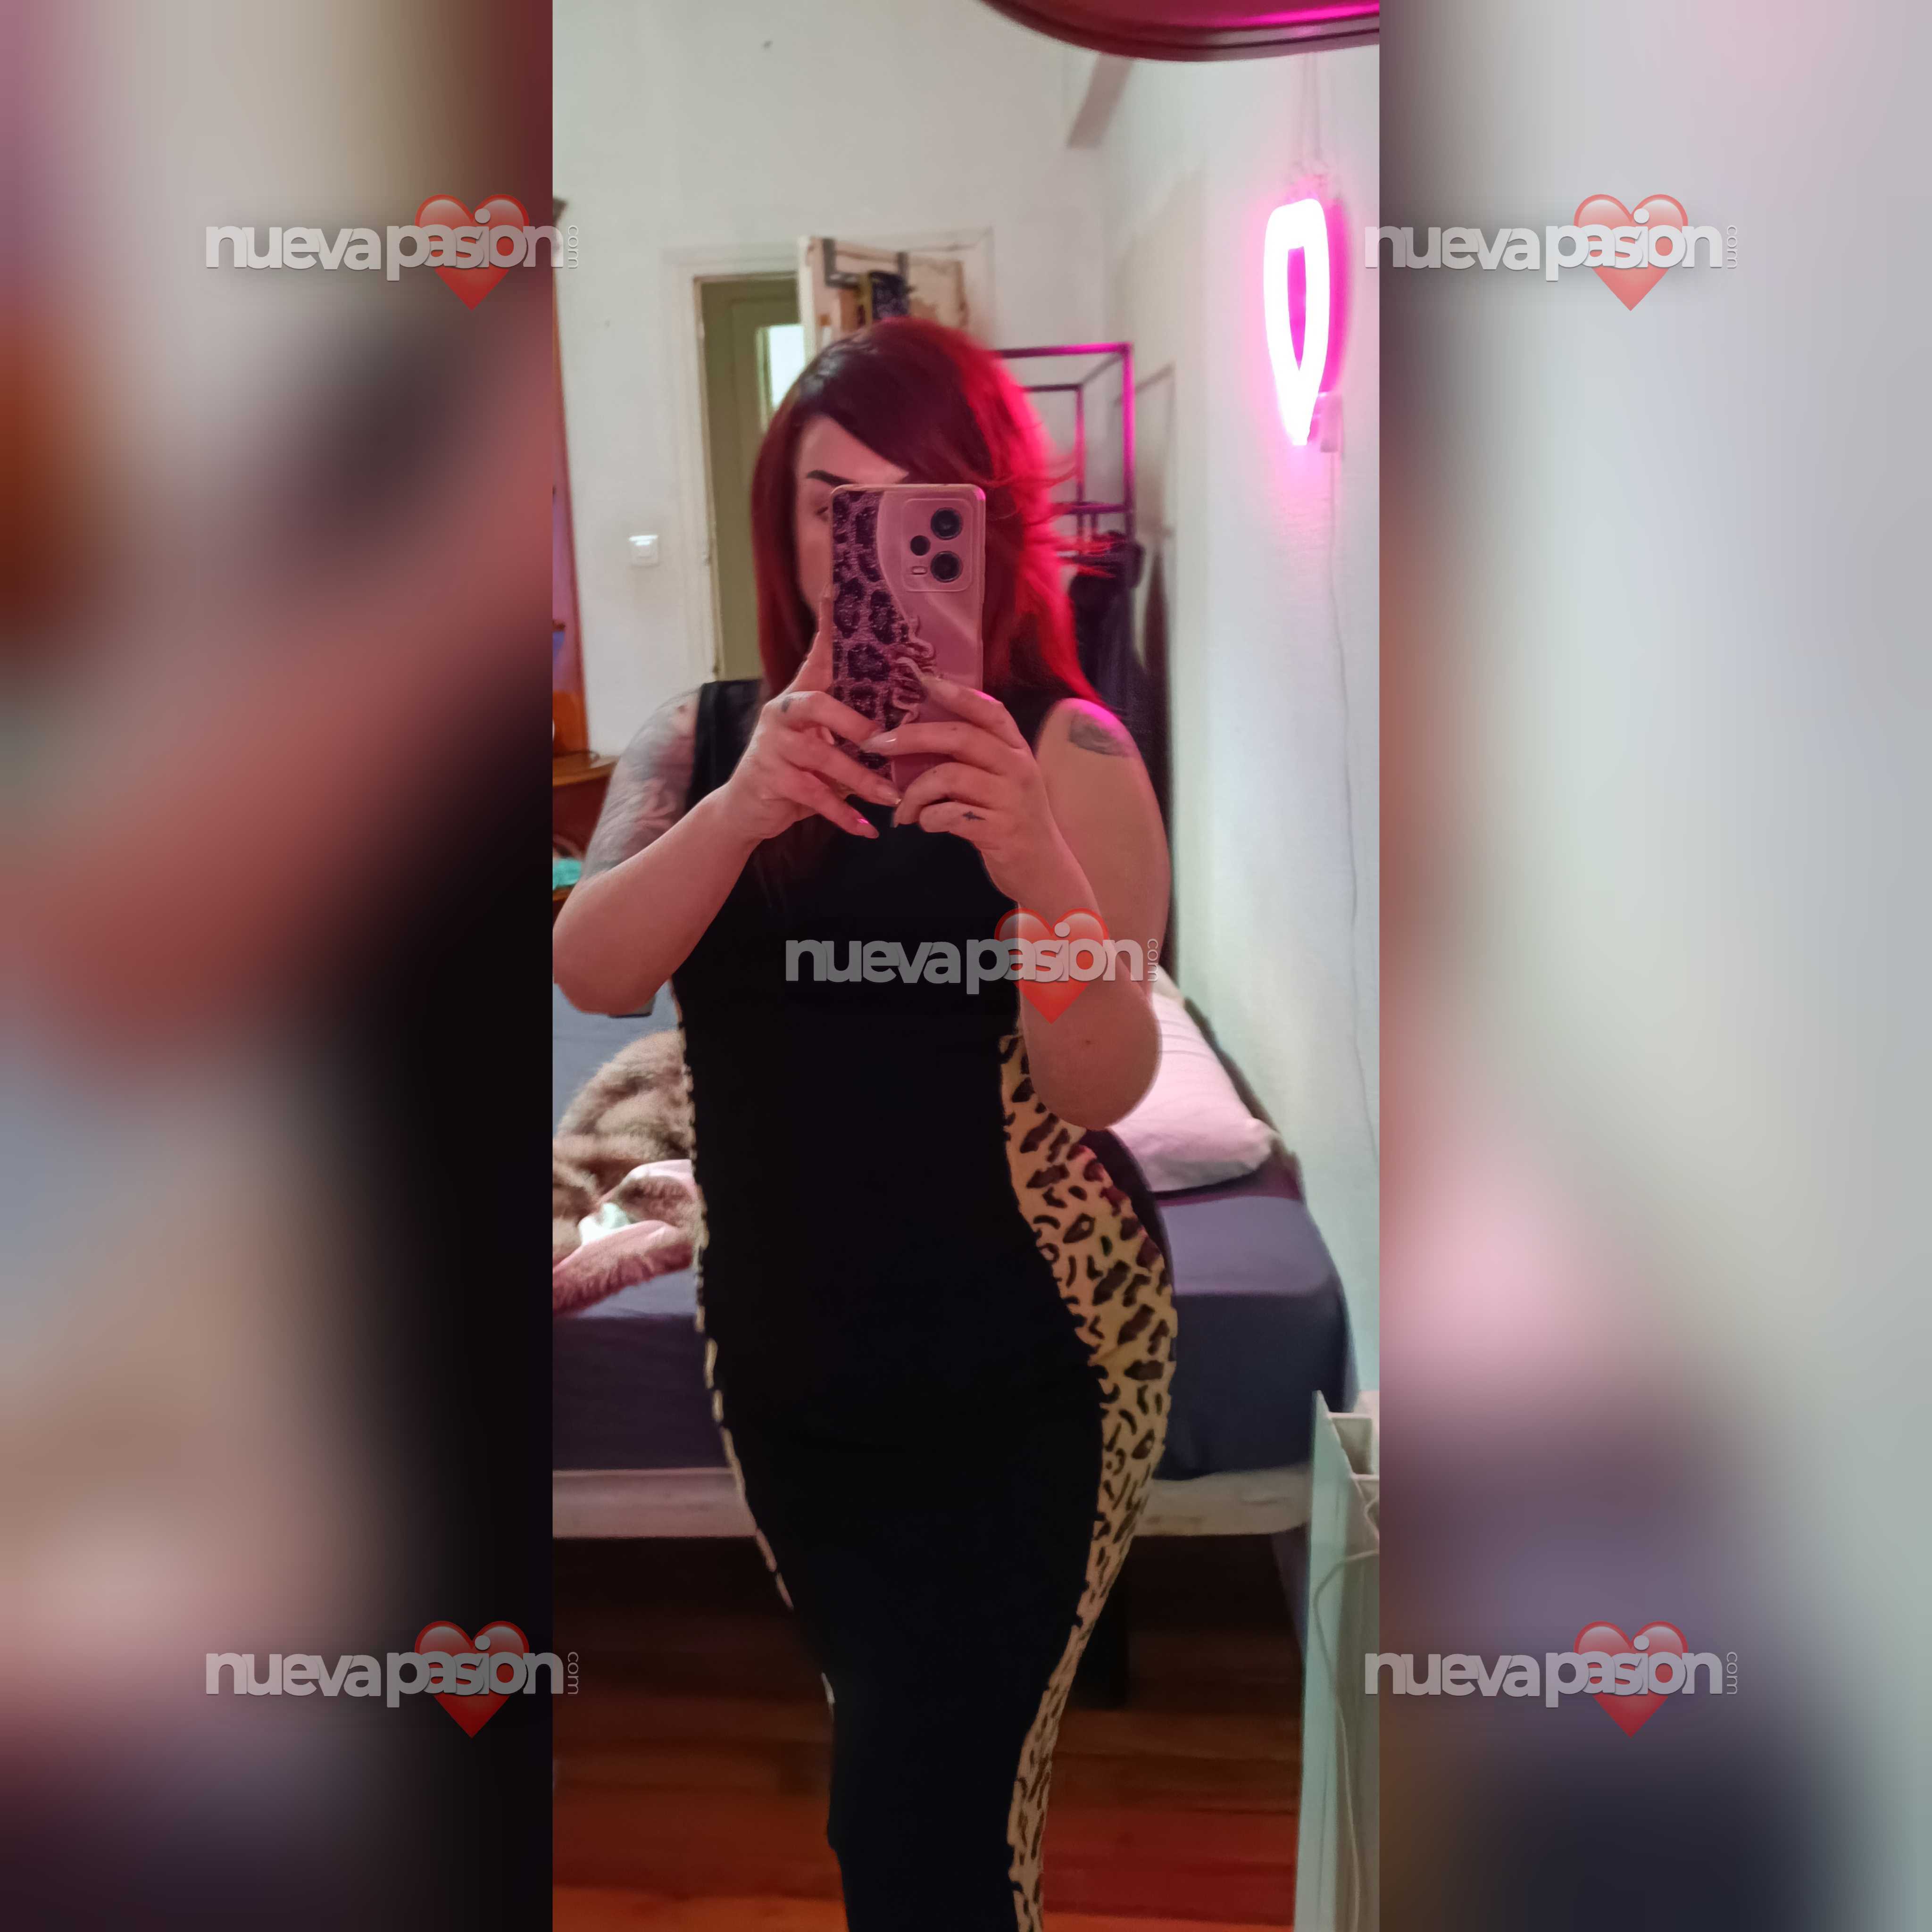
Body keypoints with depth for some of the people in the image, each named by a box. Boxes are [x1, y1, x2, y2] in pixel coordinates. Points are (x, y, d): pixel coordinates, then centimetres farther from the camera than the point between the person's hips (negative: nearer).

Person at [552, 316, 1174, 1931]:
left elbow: (1104, 1089, -21)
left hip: (1022, 1368, -4)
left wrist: (1041, 864, -40)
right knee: (897, 1755, 23)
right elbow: (593, 974, -18)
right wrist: (741, 809, -36)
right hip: (787, 1358, 4)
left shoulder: (1068, 749, -11)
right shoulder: (705, 740, -1)